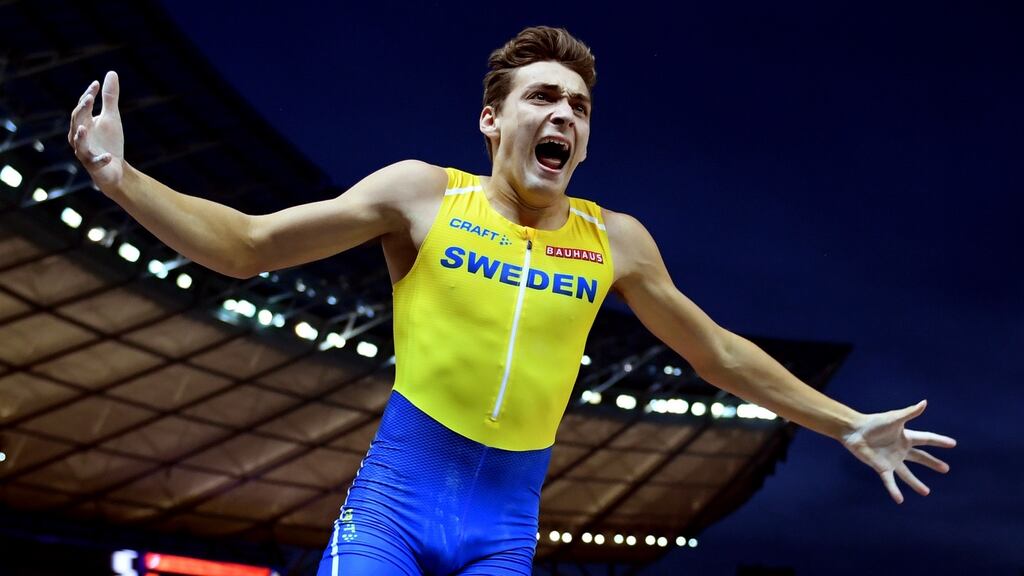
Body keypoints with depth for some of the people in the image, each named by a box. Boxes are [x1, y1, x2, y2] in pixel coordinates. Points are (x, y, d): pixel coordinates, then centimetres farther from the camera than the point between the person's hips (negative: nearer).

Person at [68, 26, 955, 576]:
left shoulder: (616, 240, 5)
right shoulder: (423, 192, -2)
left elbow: (719, 353, 17)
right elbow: (249, 246, -1)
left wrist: (847, 424, 19)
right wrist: (119, 177, -14)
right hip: (393, 497, -2)